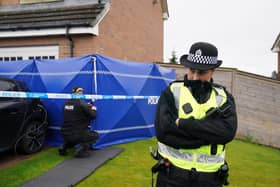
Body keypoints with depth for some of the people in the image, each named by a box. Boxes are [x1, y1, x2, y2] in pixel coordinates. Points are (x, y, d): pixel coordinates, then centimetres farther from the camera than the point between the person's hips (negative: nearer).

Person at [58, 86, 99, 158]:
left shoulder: (66, 103, 8)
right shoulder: (82, 103, -14)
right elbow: (93, 115, -11)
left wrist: (88, 107, 15)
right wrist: (93, 109, 11)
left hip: (65, 135, 7)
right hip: (77, 135, -7)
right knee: (95, 135, 15)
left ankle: (63, 147, 16)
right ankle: (81, 150, -5)